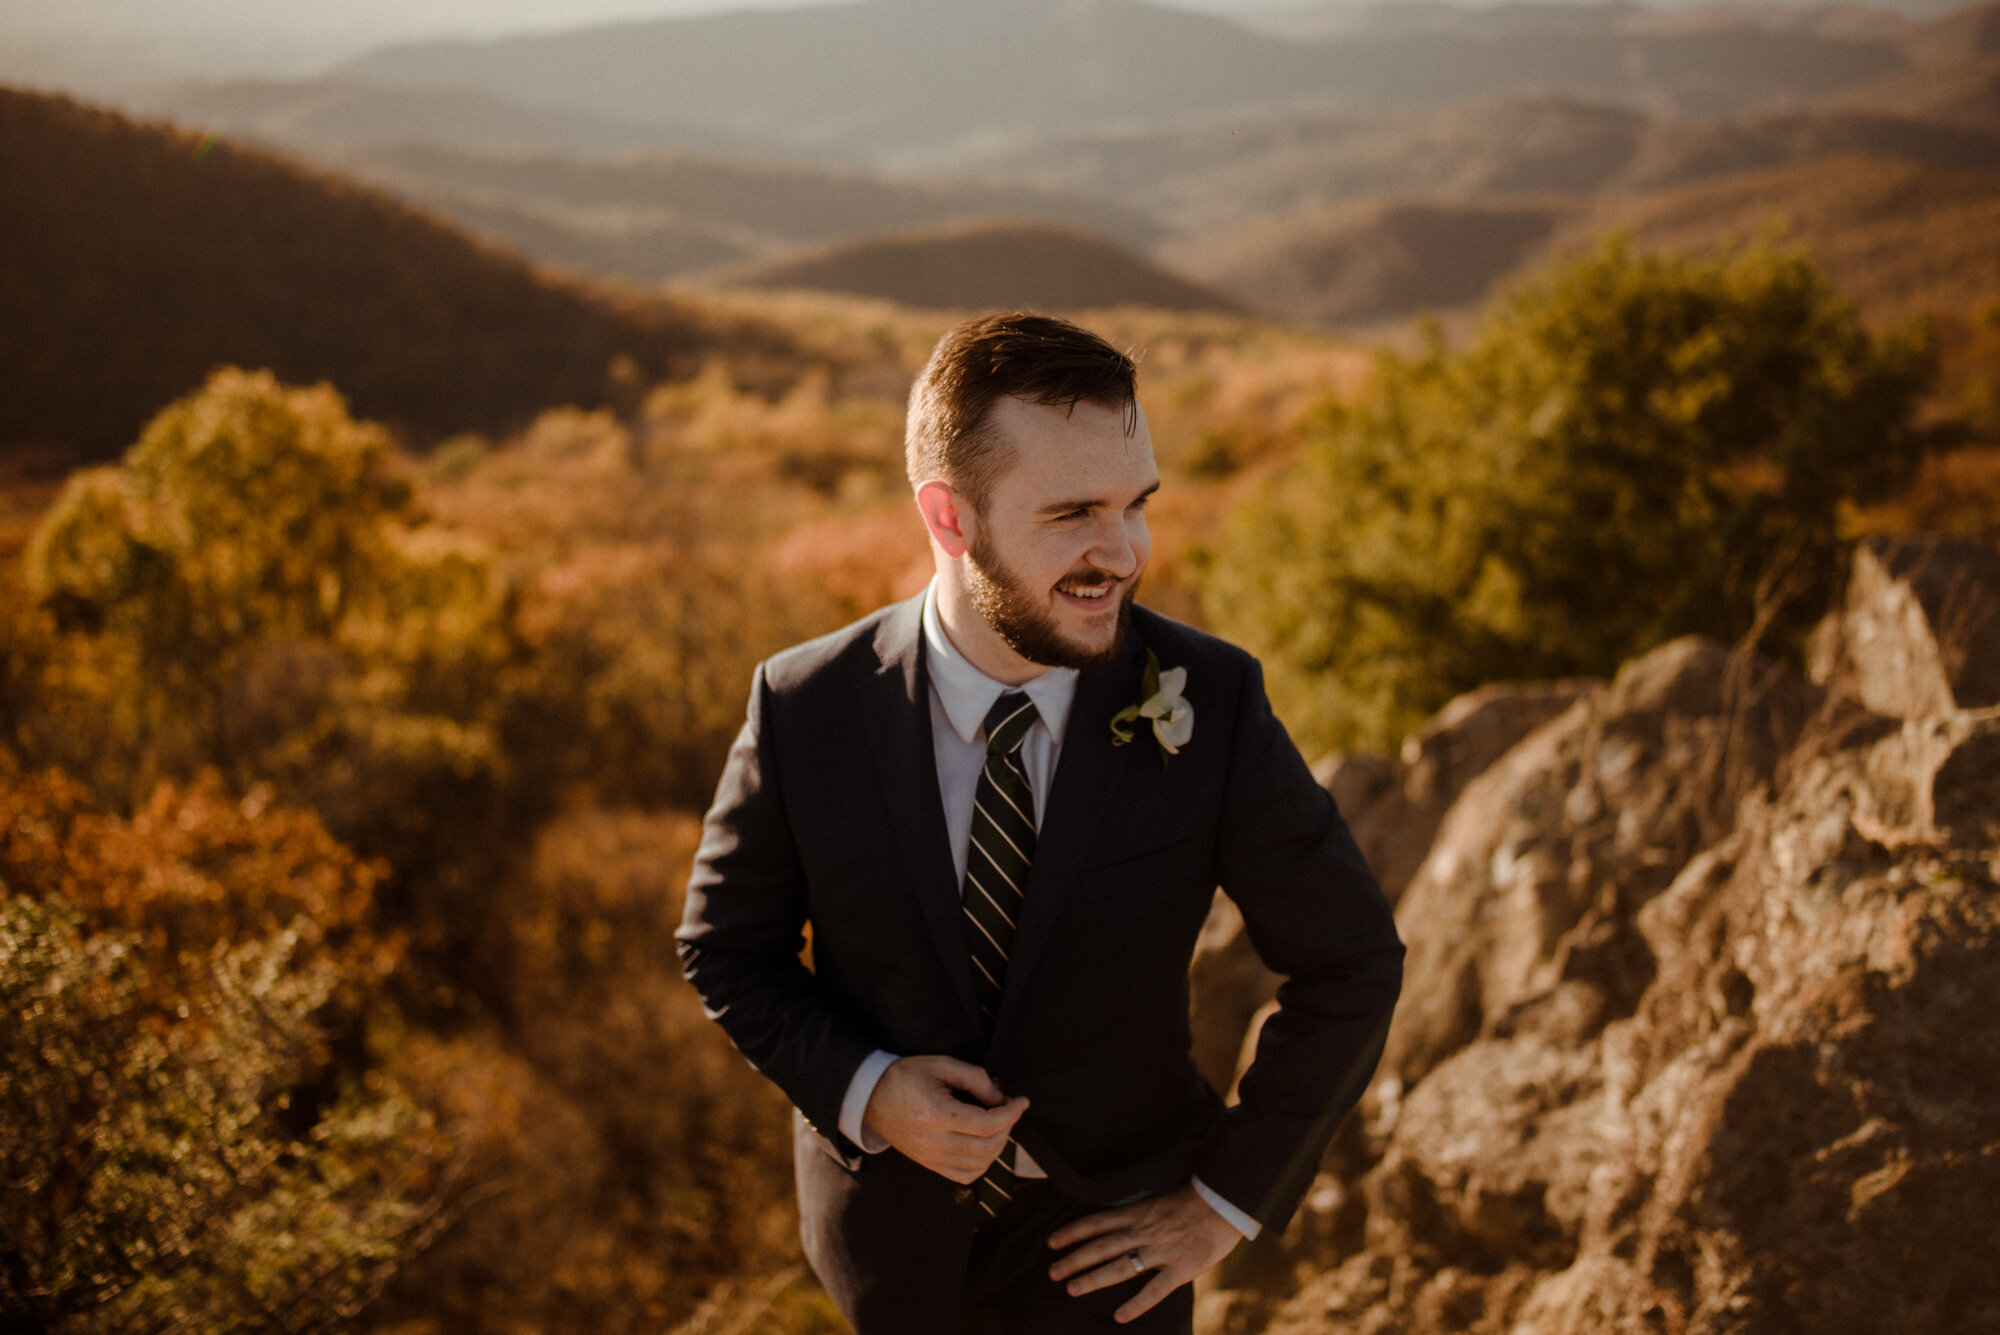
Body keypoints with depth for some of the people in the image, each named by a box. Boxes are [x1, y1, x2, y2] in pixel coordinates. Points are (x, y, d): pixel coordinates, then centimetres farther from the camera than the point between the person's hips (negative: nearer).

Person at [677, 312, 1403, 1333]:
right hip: (892, 1204, 1)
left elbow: (1350, 963, -10)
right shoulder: (805, 711, -19)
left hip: (1099, 1237, -1)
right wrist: (865, 1092, -20)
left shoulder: (1207, 704, -22)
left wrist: (1227, 1199, -7)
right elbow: (726, 946, -4)